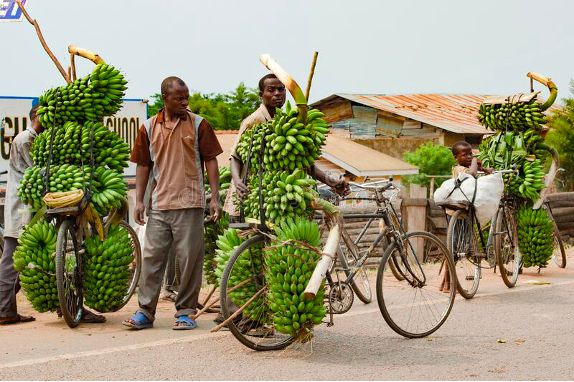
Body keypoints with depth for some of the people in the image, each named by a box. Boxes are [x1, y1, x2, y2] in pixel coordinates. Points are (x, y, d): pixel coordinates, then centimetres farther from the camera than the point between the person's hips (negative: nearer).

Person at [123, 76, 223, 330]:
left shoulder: (198, 125, 3)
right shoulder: (149, 128, 8)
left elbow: (210, 160, 4)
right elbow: (143, 165, 12)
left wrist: (215, 198, -3)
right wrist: (139, 200, 5)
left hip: (189, 203, -2)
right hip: (158, 204, 2)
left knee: (189, 258, 1)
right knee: (152, 257, 3)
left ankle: (186, 312, 11)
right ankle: (145, 311, 11)